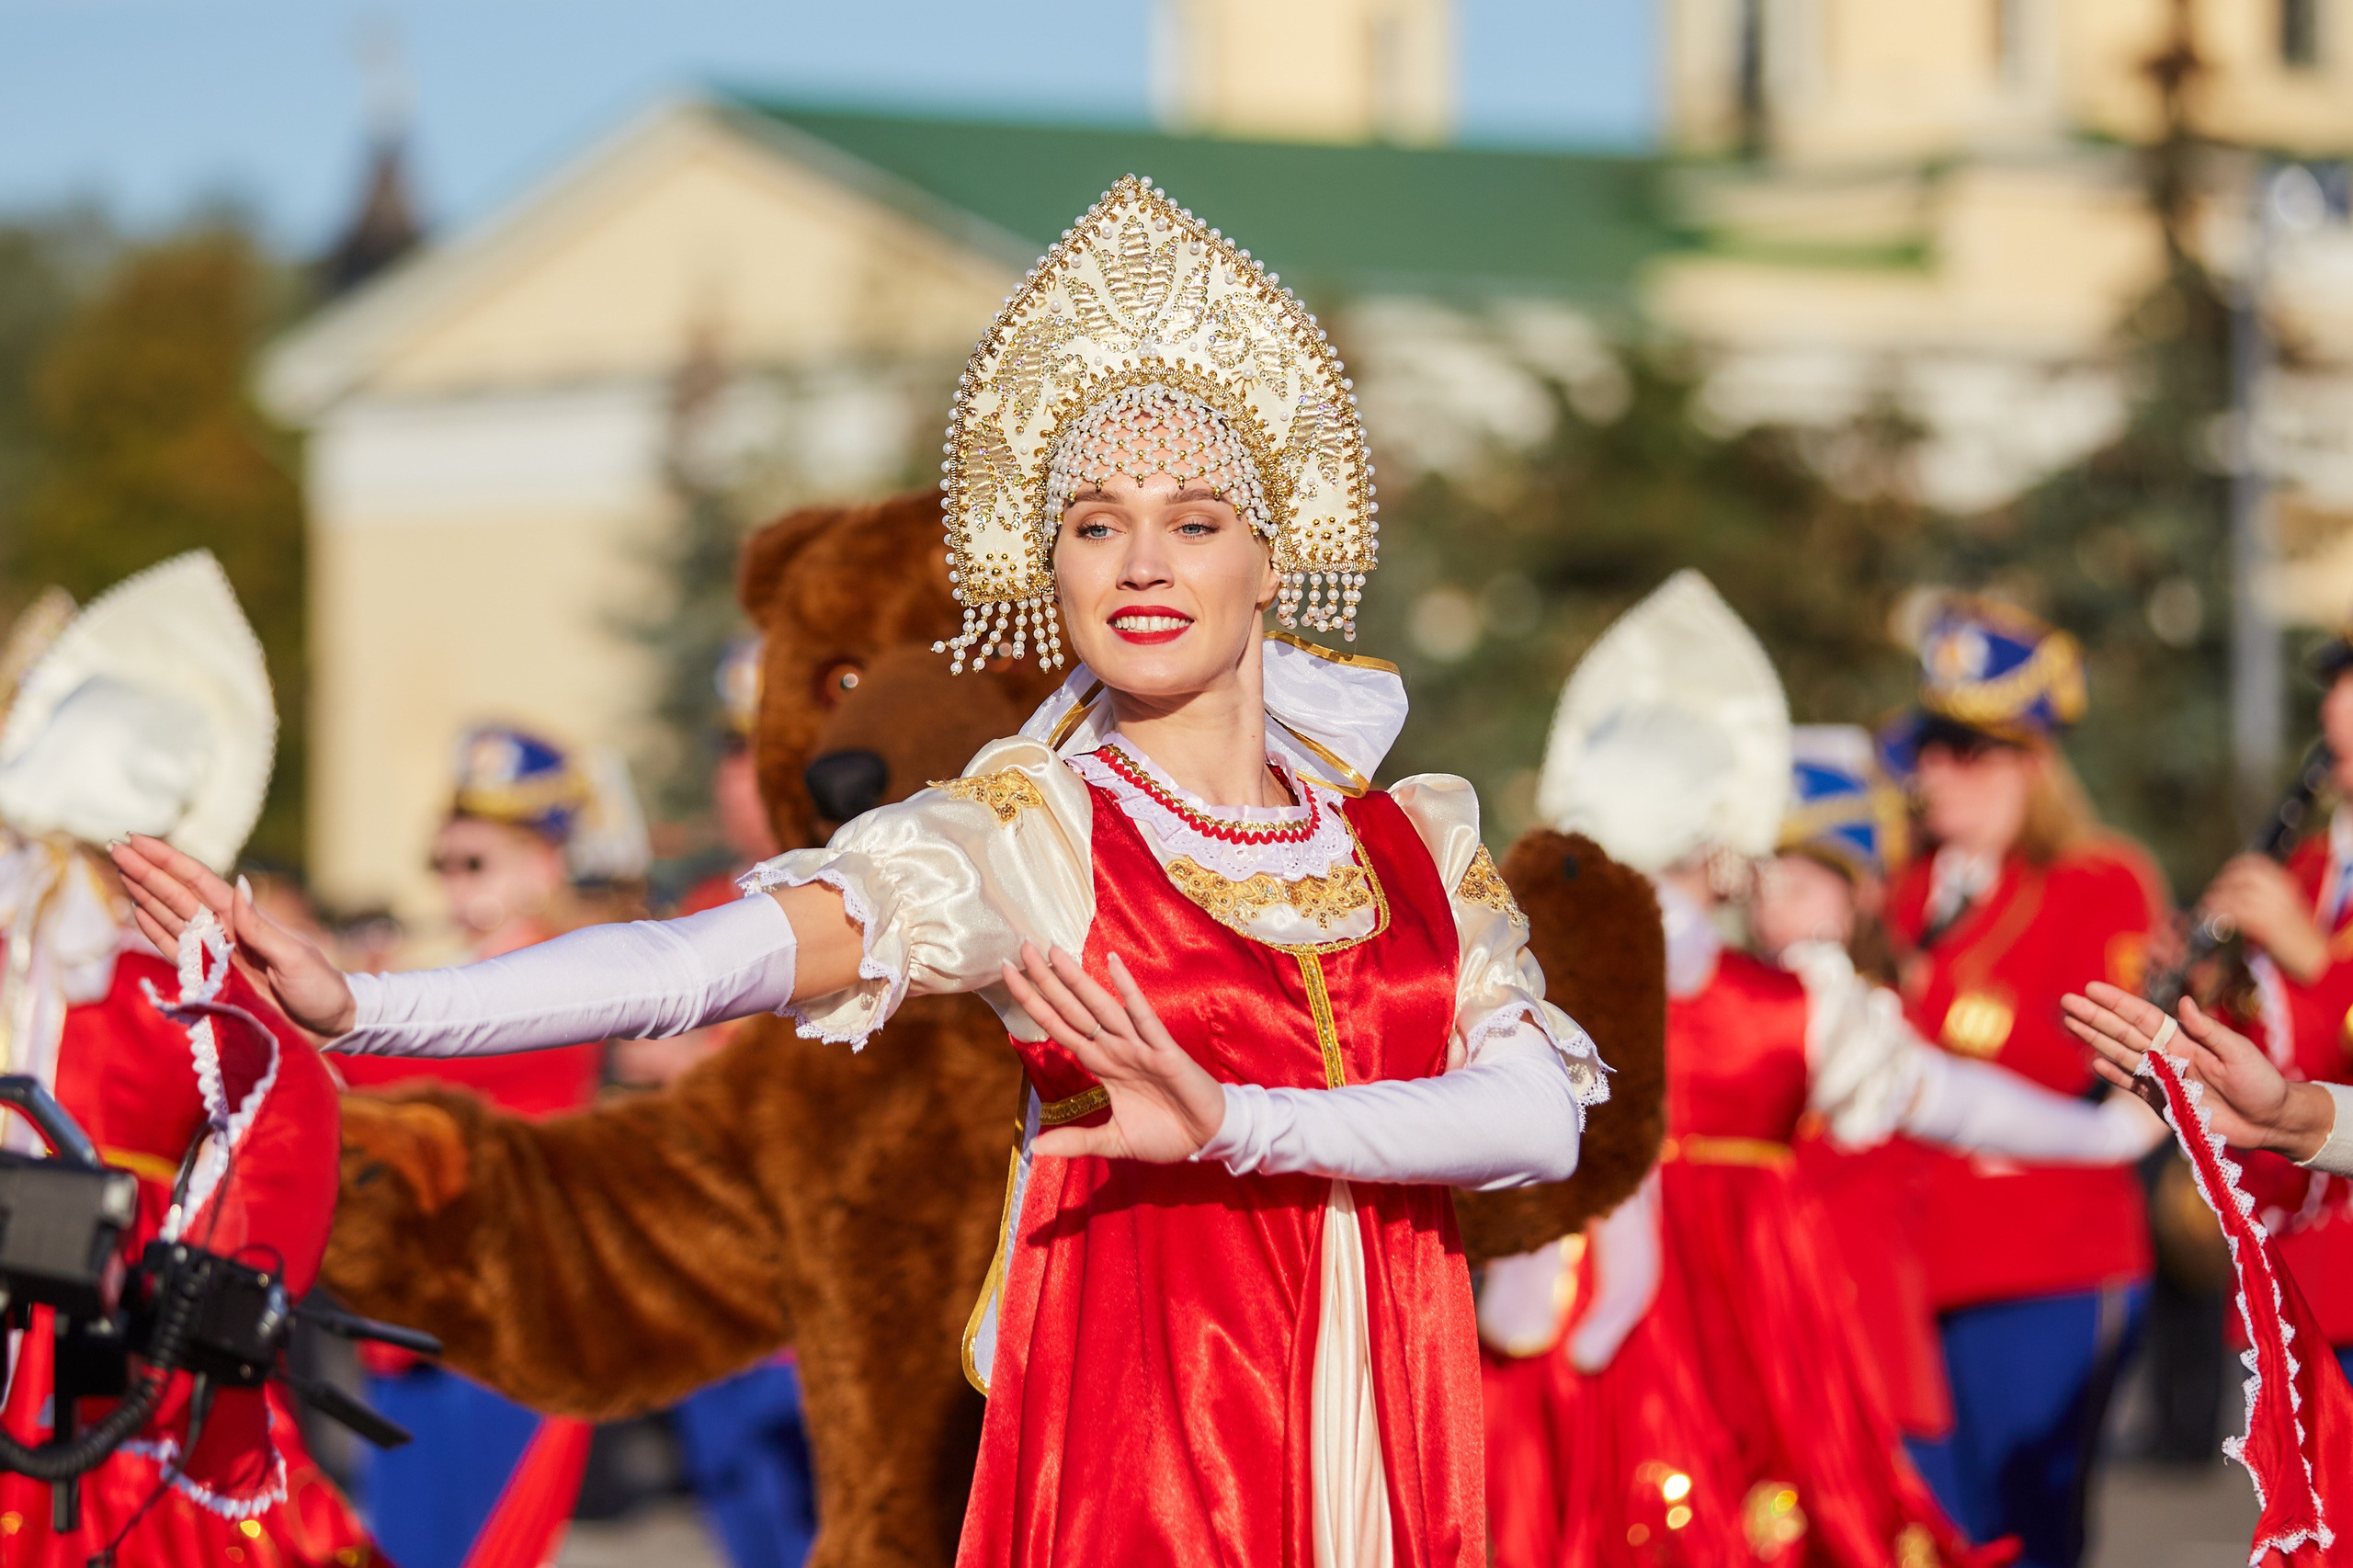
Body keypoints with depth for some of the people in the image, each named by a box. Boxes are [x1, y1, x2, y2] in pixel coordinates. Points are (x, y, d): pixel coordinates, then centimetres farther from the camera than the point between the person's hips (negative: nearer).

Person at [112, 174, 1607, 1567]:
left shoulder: (1415, 844, 9)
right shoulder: (1022, 836, -2)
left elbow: (1543, 1113, -5)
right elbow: (700, 962, -16)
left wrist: (1239, 1123, -19)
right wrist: (360, 1005, -30)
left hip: (1392, 1438, 3)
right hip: (1140, 1429, -3)